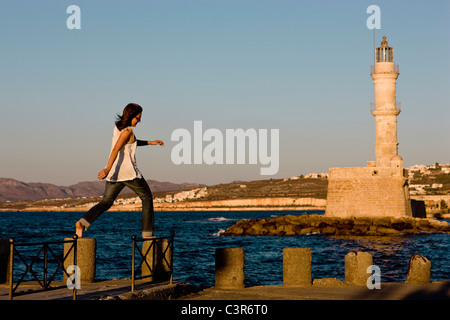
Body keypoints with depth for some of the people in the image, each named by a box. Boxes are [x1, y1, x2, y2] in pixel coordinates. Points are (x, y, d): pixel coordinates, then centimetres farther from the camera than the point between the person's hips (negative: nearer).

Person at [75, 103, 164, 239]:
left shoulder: (118, 127, 15)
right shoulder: (127, 131, -13)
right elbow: (116, 149, -25)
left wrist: (150, 143, 31)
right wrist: (108, 168, -33)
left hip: (115, 173, 8)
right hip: (128, 172, -8)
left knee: (106, 202, 7)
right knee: (147, 198, 10)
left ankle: (82, 223, -16)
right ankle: (147, 232, 9)